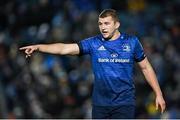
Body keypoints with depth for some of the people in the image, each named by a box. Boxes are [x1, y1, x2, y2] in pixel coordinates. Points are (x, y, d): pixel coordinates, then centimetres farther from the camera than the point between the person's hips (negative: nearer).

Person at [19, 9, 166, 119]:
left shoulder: (131, 42, 0)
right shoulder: (94, 43, -1)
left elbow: (146, 67, 9)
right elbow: (65, 48, -11)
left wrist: (158, 94, 7)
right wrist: (38, 47, -23)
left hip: (125, 103, -2)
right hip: (100, 104, 2)